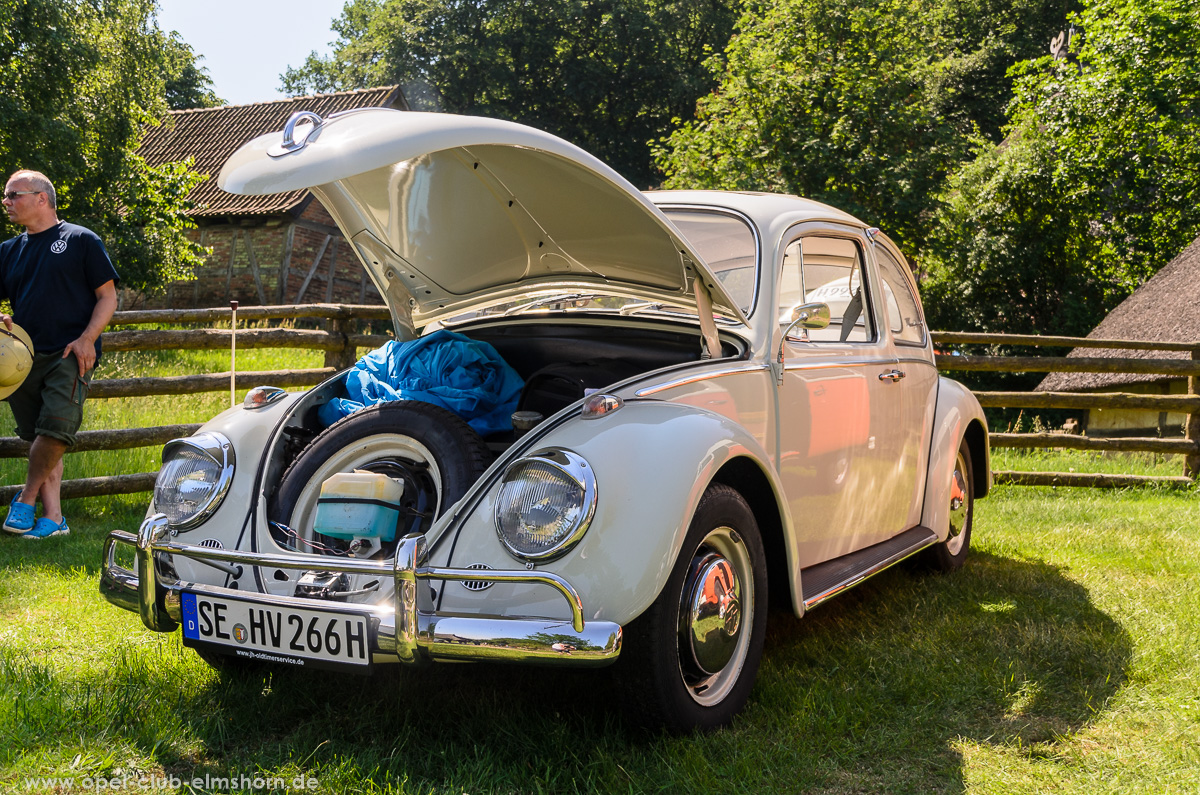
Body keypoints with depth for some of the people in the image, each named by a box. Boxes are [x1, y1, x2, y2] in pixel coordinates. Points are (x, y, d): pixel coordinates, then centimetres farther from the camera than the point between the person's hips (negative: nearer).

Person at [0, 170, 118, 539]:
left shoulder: (81, 241, 4)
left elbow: (108, 296, 2)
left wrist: (87, 338, -12)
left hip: (69, 356, -5)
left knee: (55, 430, -18)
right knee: (40, 438, 5)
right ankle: (53, 518, 9)